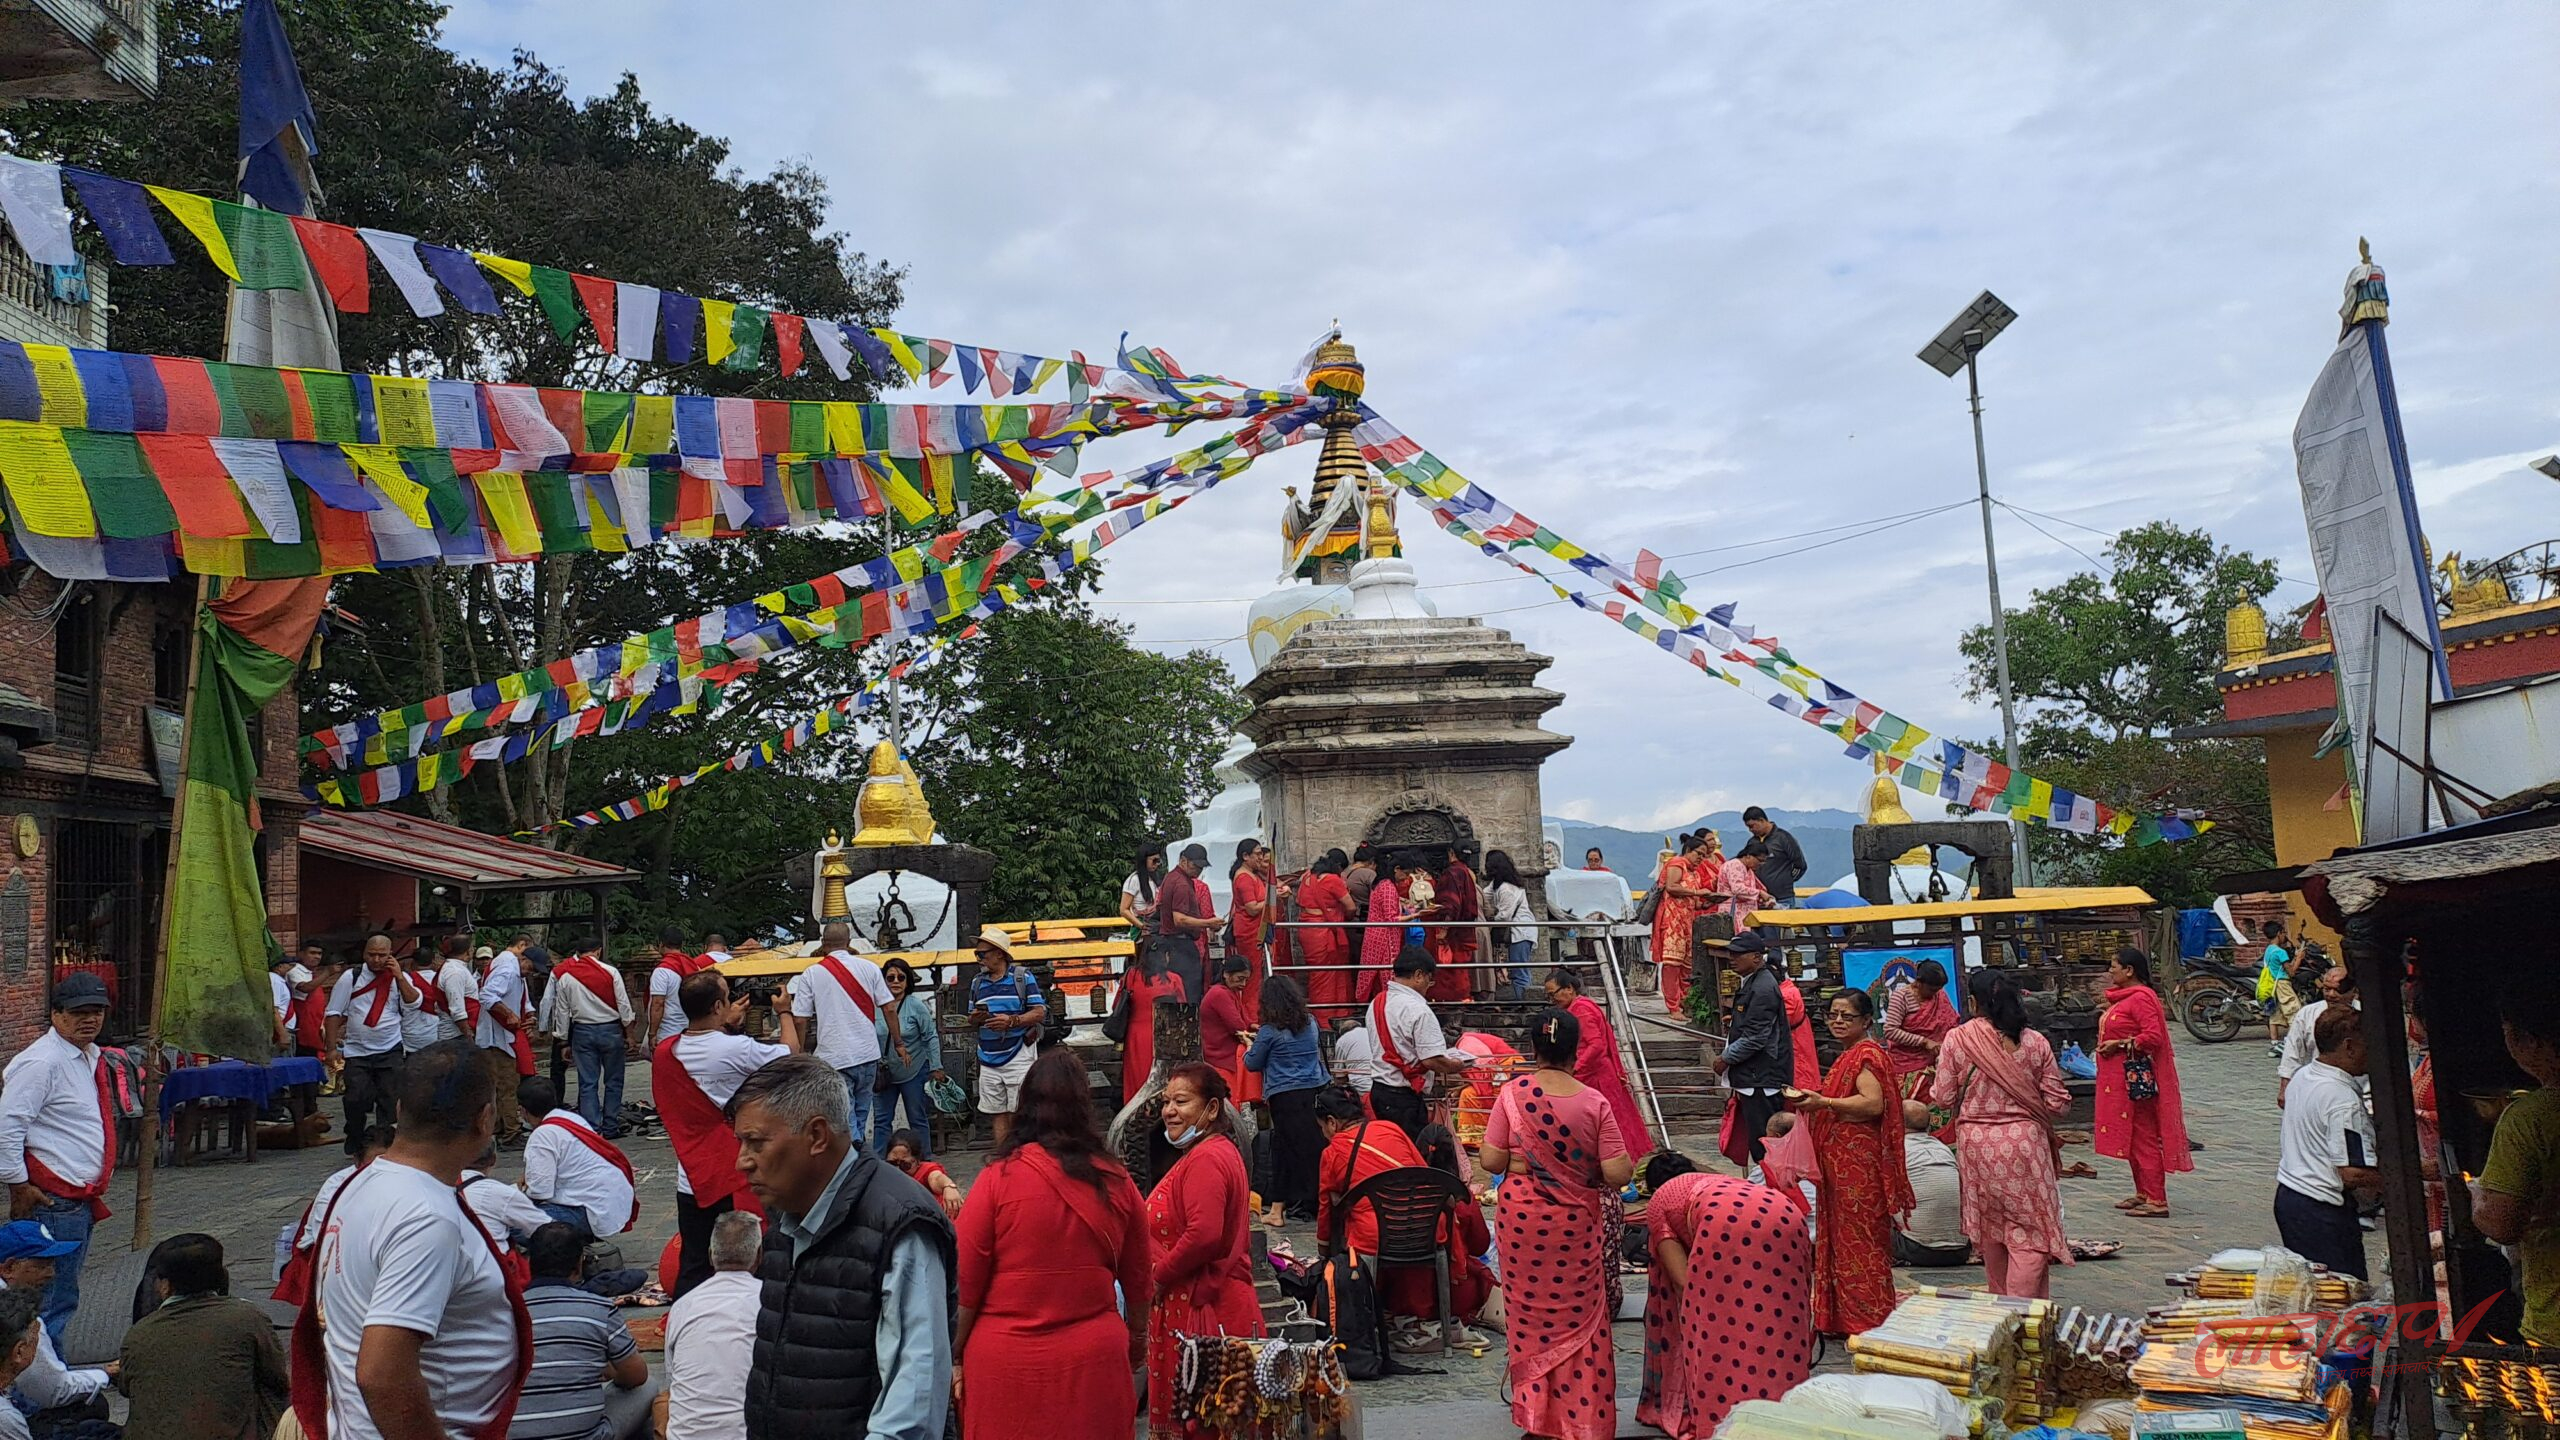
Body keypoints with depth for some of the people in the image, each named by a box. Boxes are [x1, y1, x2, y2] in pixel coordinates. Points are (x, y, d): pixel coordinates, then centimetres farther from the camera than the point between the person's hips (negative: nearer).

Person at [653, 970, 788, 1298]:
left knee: (692, 1269, 11)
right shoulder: (737, 1049, -19)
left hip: (691, 1181, 5)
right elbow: (791, 1056, -3)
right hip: (735, 1182, -5)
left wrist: (724, 1024, 22)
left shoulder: (665, 1053, -2)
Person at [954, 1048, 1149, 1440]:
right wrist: (1136, 1341, 26)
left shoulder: (999, 1178, -10)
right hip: (1095, 1361, 2)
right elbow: (1140, 1283, 10)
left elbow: (965, 1282, -7)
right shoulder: (1117, 1183, -1)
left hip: (1007, 1362, -2)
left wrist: (954, 1355, 5)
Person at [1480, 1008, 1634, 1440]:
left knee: (1529, 1313, 14)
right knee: (1579, 1319, 10)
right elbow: (1616, 1175, -10)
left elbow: (1491, 1162, -7)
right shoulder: (1594, 1102, -10)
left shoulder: (1513, 1093, -9)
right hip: (1576, 1222, -1)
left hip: (1521, 1216, 1)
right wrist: (1630, 1166, 12)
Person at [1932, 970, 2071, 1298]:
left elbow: (1944, 1099, -4)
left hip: (1976, 1144, 1)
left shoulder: (1957, 1040, -8)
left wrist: (1931, 1094, 18)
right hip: (2025, 1141, -1)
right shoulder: (2035, 1042, -5)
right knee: (2029, 1234, 4)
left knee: (1990, 1228, 17)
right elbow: (2056, 1102, -1)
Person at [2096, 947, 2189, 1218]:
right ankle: (2143, 1193, 22)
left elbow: (2153, 1036, -24)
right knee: (2131, 1137, 14)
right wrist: (2107, 1044, 12)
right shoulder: (2122, 997, 16)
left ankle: (2157, 1200, -2)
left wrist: (2120, 1044, -20)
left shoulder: (2141, 998, -16)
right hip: (2121, 1078, 10)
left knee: (2145, 1137, -6)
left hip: (2138, 1077, -10)